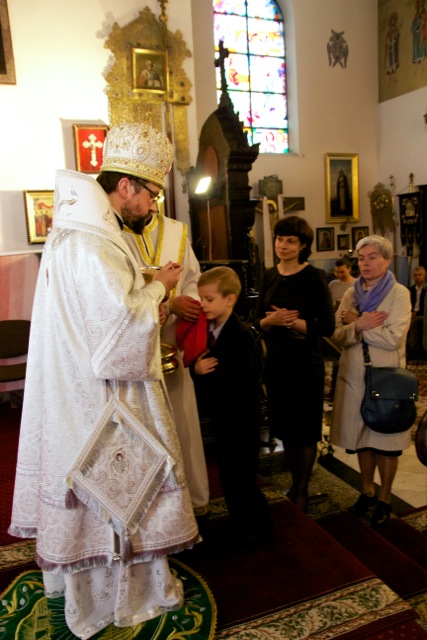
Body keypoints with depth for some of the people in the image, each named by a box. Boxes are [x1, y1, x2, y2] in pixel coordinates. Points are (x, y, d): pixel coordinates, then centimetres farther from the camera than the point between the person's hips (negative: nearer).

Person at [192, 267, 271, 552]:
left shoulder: (243, 336, -22)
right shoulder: (209, 330, 2)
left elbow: (238, 384, -29)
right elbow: (199, 363, 4)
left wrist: (204, 373, -26)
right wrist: (197, 368, -17)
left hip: (242, 418, -8)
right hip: (221, 415, 8)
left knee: (241, 476, 5)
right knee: (228, 474, 19)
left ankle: (256, 528, 28)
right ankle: (239, 525, 39)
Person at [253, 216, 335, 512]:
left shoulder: (314, 277, -9)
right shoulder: (270, 276, 6)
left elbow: (327, 326, -14)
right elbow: (258, 321, 5)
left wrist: (291, 321, -19)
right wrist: (273, 319, -15)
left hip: (306, 363, -5)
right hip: (276, 361, 5)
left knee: (305, 430, 8)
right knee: (284, 427, 15)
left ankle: (302, 491, 26)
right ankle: (295, 482, 35)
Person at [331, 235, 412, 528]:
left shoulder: (399, 293, -7)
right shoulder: (351, 294, 7)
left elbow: (393, 337, -18)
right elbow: (339, 336, 0)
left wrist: (356, 323, -12)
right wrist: (360, 325, -18)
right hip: (355, 376, 4)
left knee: (385, 437, 7)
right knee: (362, 435, 13)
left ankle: (385, 498, 23)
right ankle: (367, 491, 30)